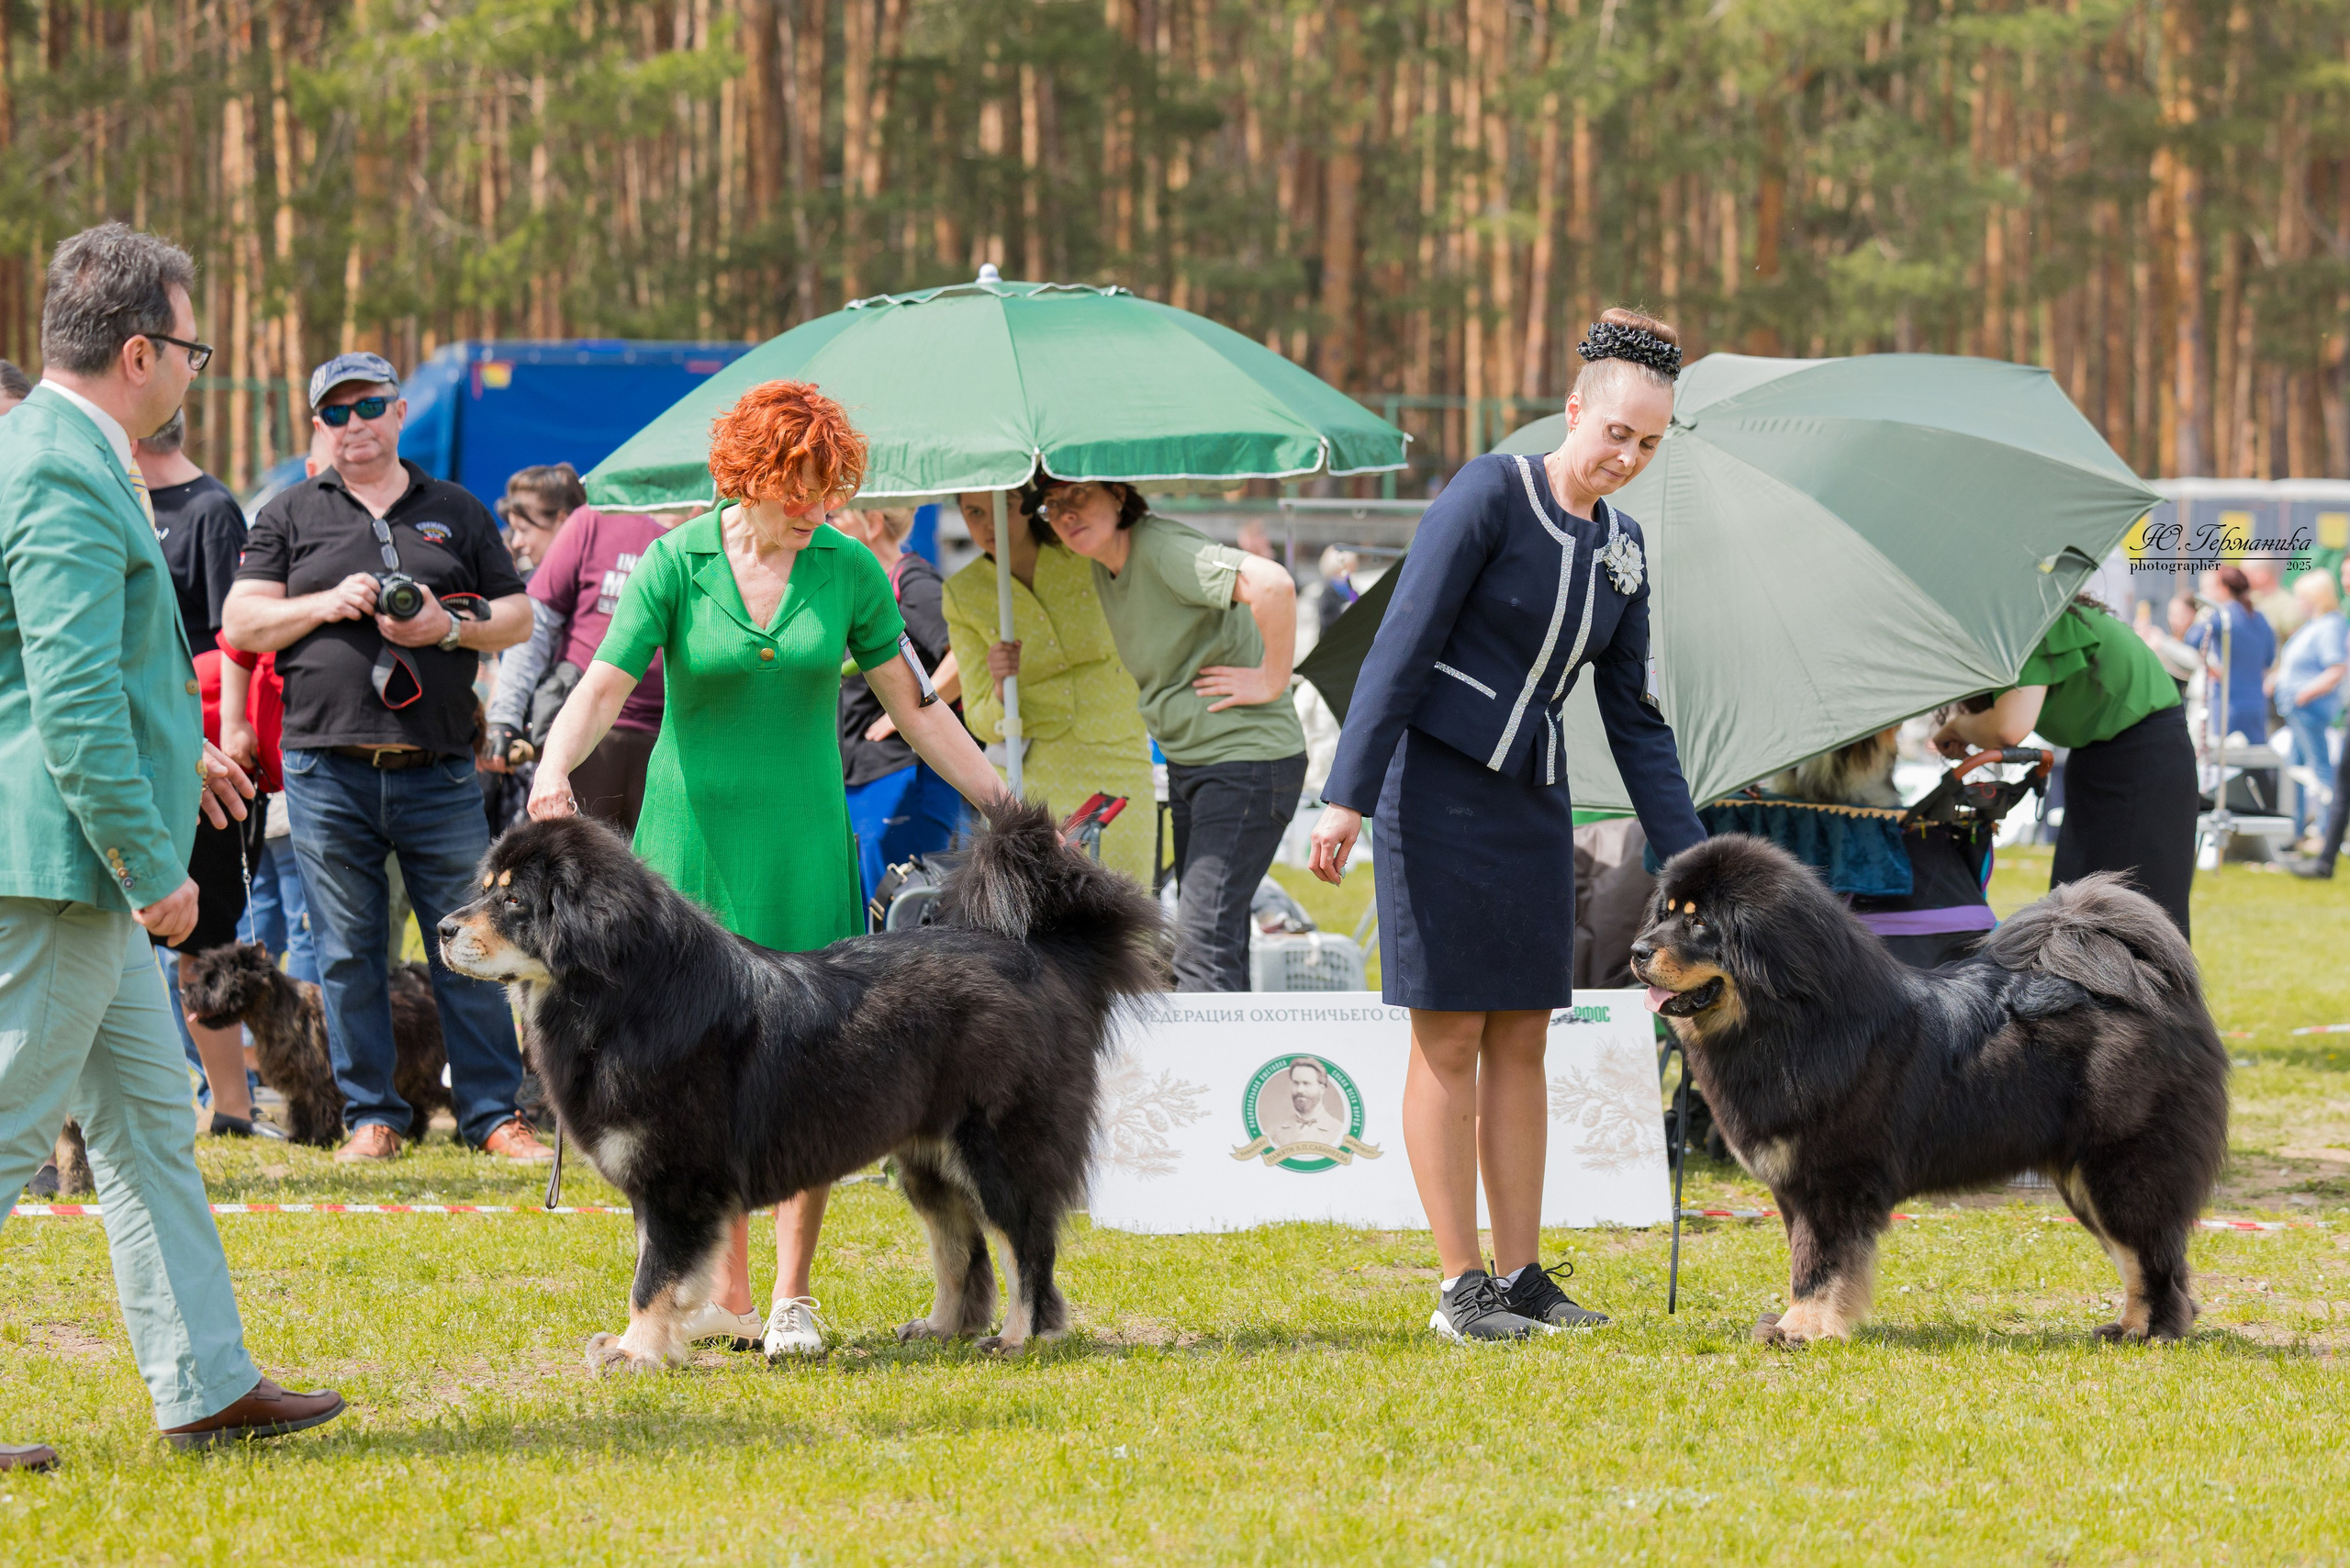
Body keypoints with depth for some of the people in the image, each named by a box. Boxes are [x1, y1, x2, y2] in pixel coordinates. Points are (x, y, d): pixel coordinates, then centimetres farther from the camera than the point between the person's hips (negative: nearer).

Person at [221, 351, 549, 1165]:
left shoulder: (457, 512, 14)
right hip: (328, 769, 0)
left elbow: (518, 616, 13)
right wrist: (327, 604, -9)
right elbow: (242, 623, 5)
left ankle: (494, 1112, 5)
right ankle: (371, 1116, 9)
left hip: (438, 770, 0)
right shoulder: (289, 517, 11)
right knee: (349, 953, 2)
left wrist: (450, 627, -6)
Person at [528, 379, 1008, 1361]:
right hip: (693, 839, -1)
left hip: (803, 846, 1)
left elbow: (916, 710, 8)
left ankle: (792, 1297, 1)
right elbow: (603, 689, -11)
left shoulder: (848, 571, 1)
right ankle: (725, 1294, 9)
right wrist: (553, 770, -31)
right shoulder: (673, 565, -5)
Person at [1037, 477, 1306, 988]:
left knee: (1202, 940, -17)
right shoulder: (1104, 567, 7)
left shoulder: (1162, 549, -21)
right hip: (1186, 762, 10)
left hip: (1247, 759, -10)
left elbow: (1271, 584, -37)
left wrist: (1271, 680, -26)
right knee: (1215, 942, 13)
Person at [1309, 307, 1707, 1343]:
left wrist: (1688, 857, 12)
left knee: (1522, 1040, 6)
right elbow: (1400, 648, -14)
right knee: (1449, 1039, -4)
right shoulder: (1488, 496, -11)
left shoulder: (1621, 549, 10)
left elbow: (1632, 718, 15)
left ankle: (1520, 1275, 9)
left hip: (1535, 803, 7)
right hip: (1441, 785, -7)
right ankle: (1460, 1288, -2)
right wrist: (1348, 797, -20)